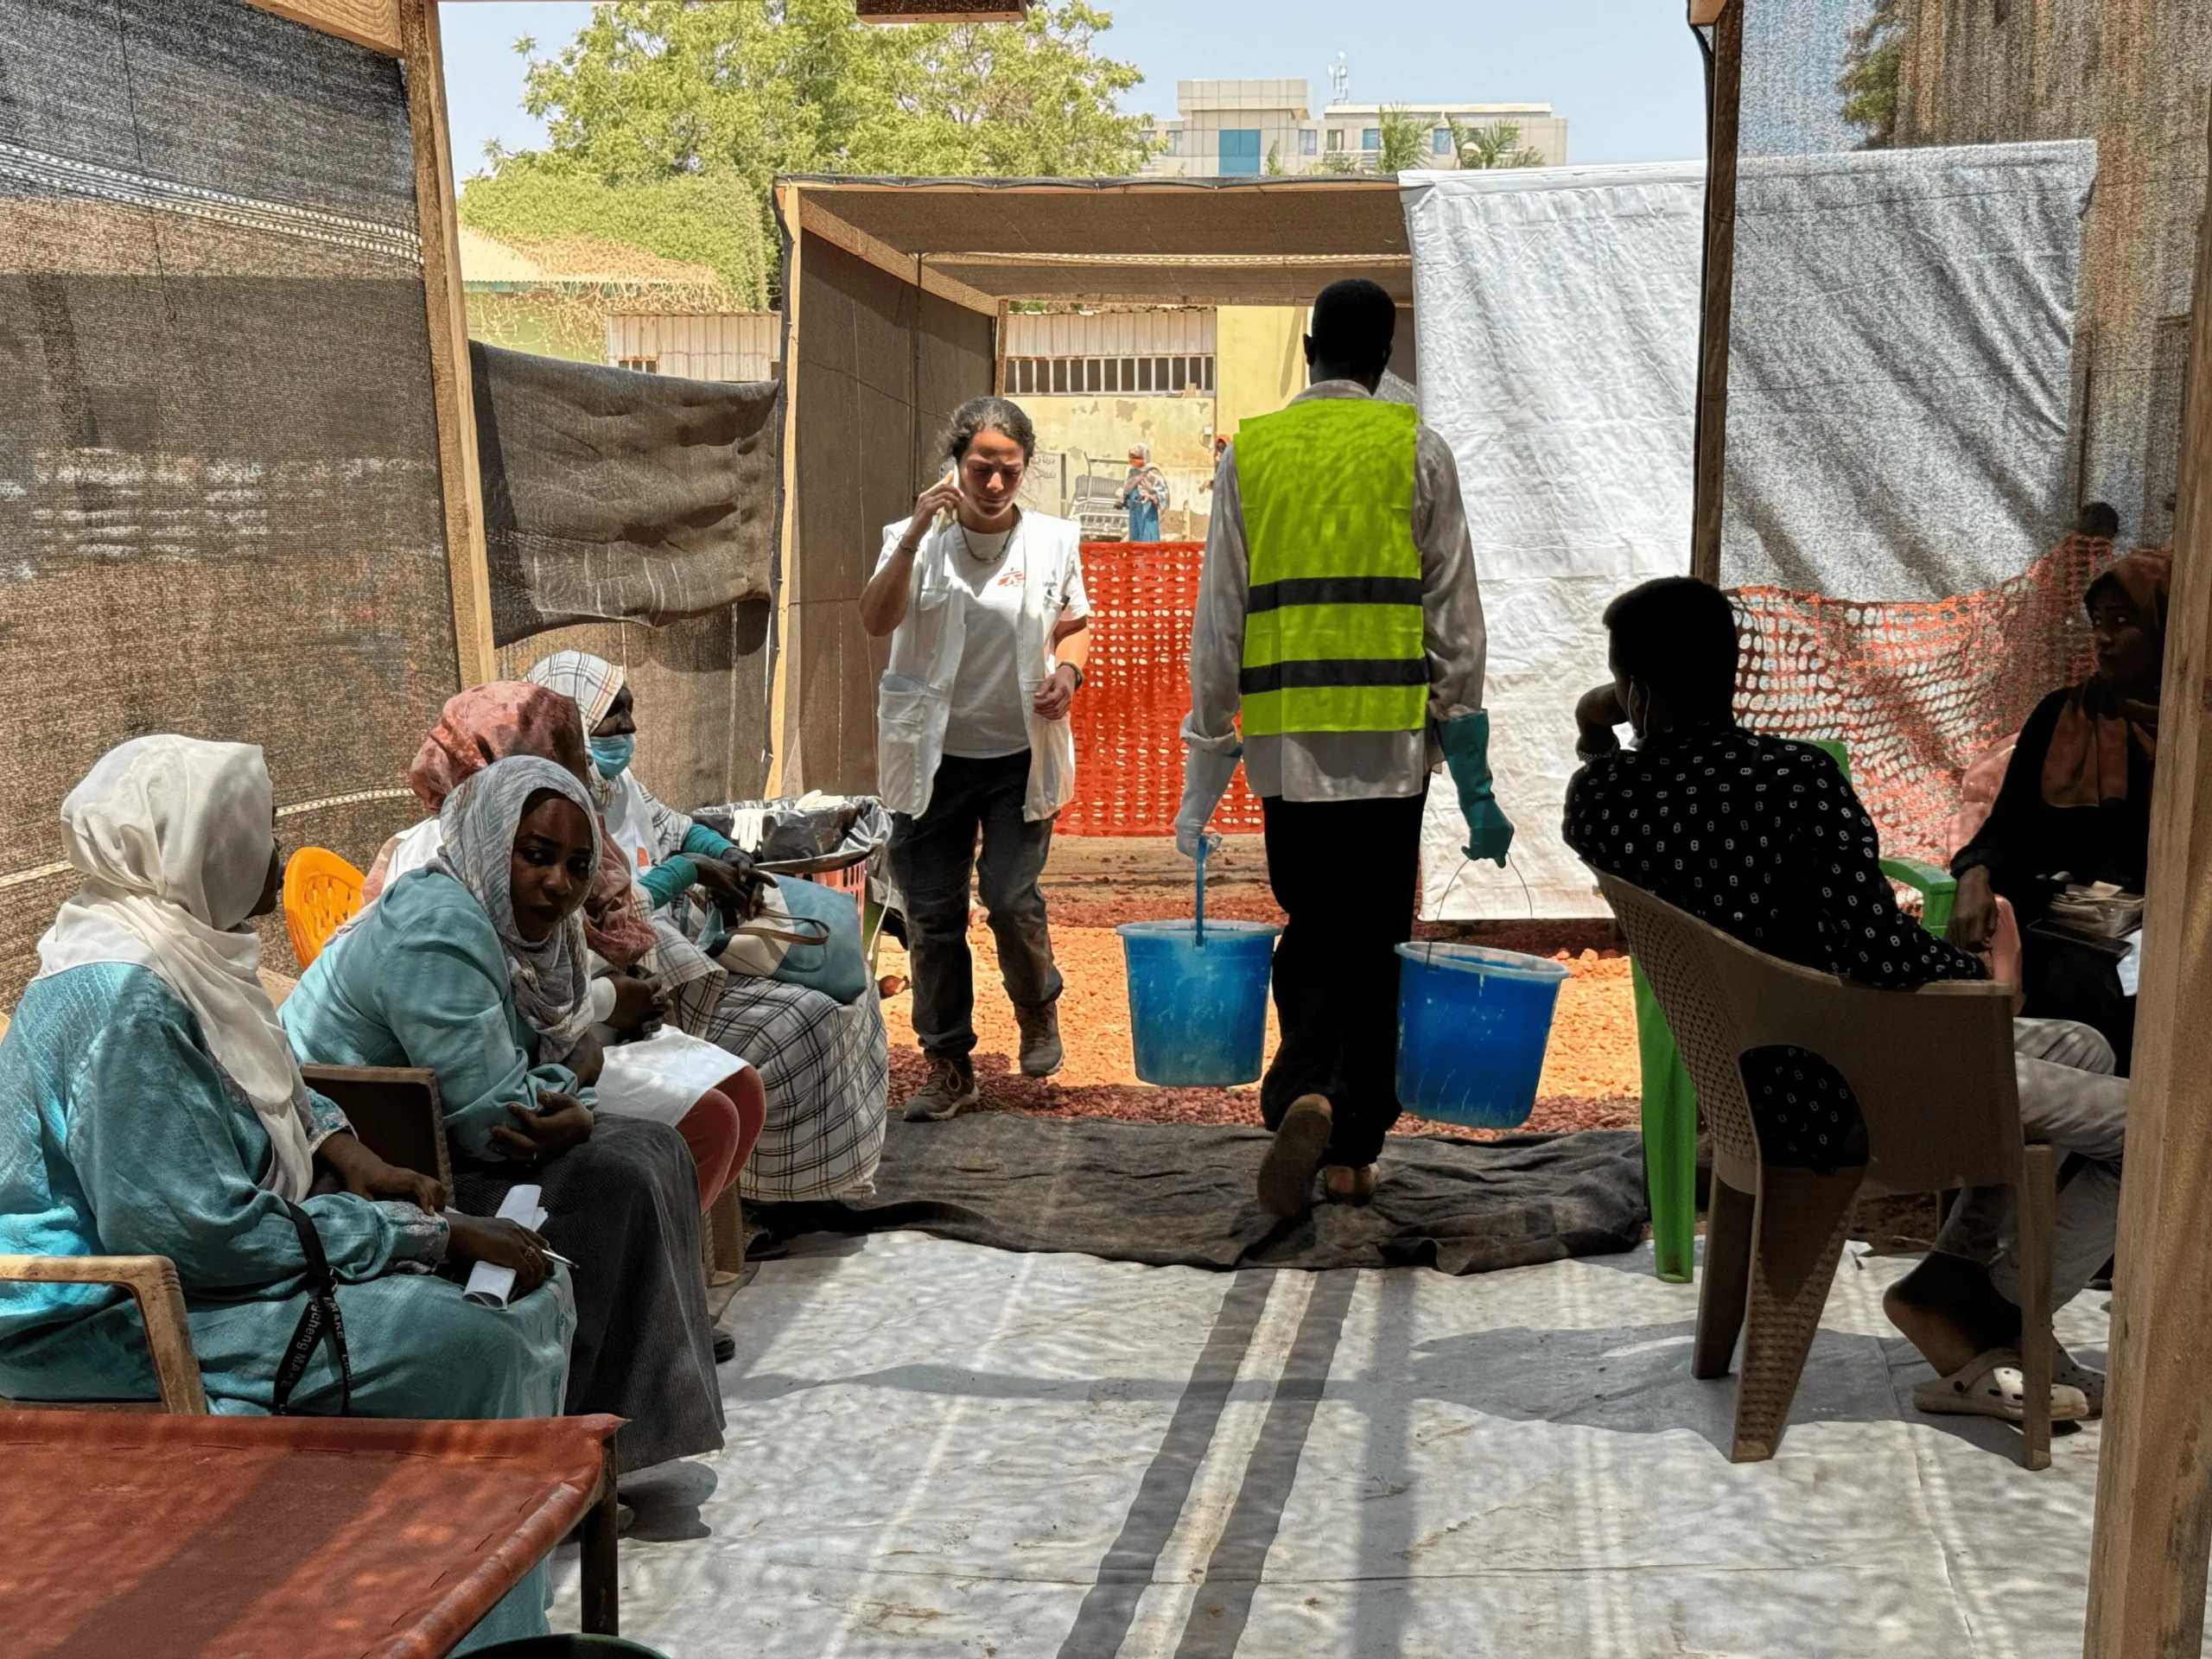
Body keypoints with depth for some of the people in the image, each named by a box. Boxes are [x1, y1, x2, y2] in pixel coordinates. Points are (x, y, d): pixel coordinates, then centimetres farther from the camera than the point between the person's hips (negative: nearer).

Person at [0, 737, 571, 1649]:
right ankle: (477, 1631, -7)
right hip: (108, 1325, -10)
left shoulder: (183, 952, 6)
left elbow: (270, 1089, 24)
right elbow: (204, 1231, -28)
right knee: (469, 1343, -22)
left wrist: (345, 1152, 3)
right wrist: (431, 1236, -23)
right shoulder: (122, 998, -23)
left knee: (529, 1284, 1)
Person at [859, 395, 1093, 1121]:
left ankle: (1038, 1011, 24)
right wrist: (917, 535, -26)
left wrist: (1068, 671, -7)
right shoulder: (915, 540, -3)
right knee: (932, 915, 4)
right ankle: (947, 1065, 18)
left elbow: (1075, 626, 14)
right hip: (934, 757, 1)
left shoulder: (1053, 542, 1)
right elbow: (876, 621, -17)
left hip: (1020, 755, 0)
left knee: (1012, 899, -9)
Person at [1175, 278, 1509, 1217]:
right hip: (1390, 738, -1)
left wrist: (1203, 770, 10)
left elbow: (1219, 623, 5)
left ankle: (1302, 1091, -10)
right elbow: (1453, 617, 0)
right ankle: (1352, 1151, 11)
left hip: (1285, 742, 1)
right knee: (1372, 939, 8)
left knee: (1309, 929, 13)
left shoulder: (1249, 453, 7)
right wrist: (1472, 773, 4)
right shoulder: (1416, 450, 2)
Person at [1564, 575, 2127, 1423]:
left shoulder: (1599, 795, -5)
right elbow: (1874, 949, -28)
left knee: (2079, 1048, 24)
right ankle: (1990, 1315, 10)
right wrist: (1980, 972, -10)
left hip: (1751, 1084, 8)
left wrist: (1595, 742, 17)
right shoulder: (1797, 776, -23)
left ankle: (1954, 1273, 17)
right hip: (1840, 1101, -8)